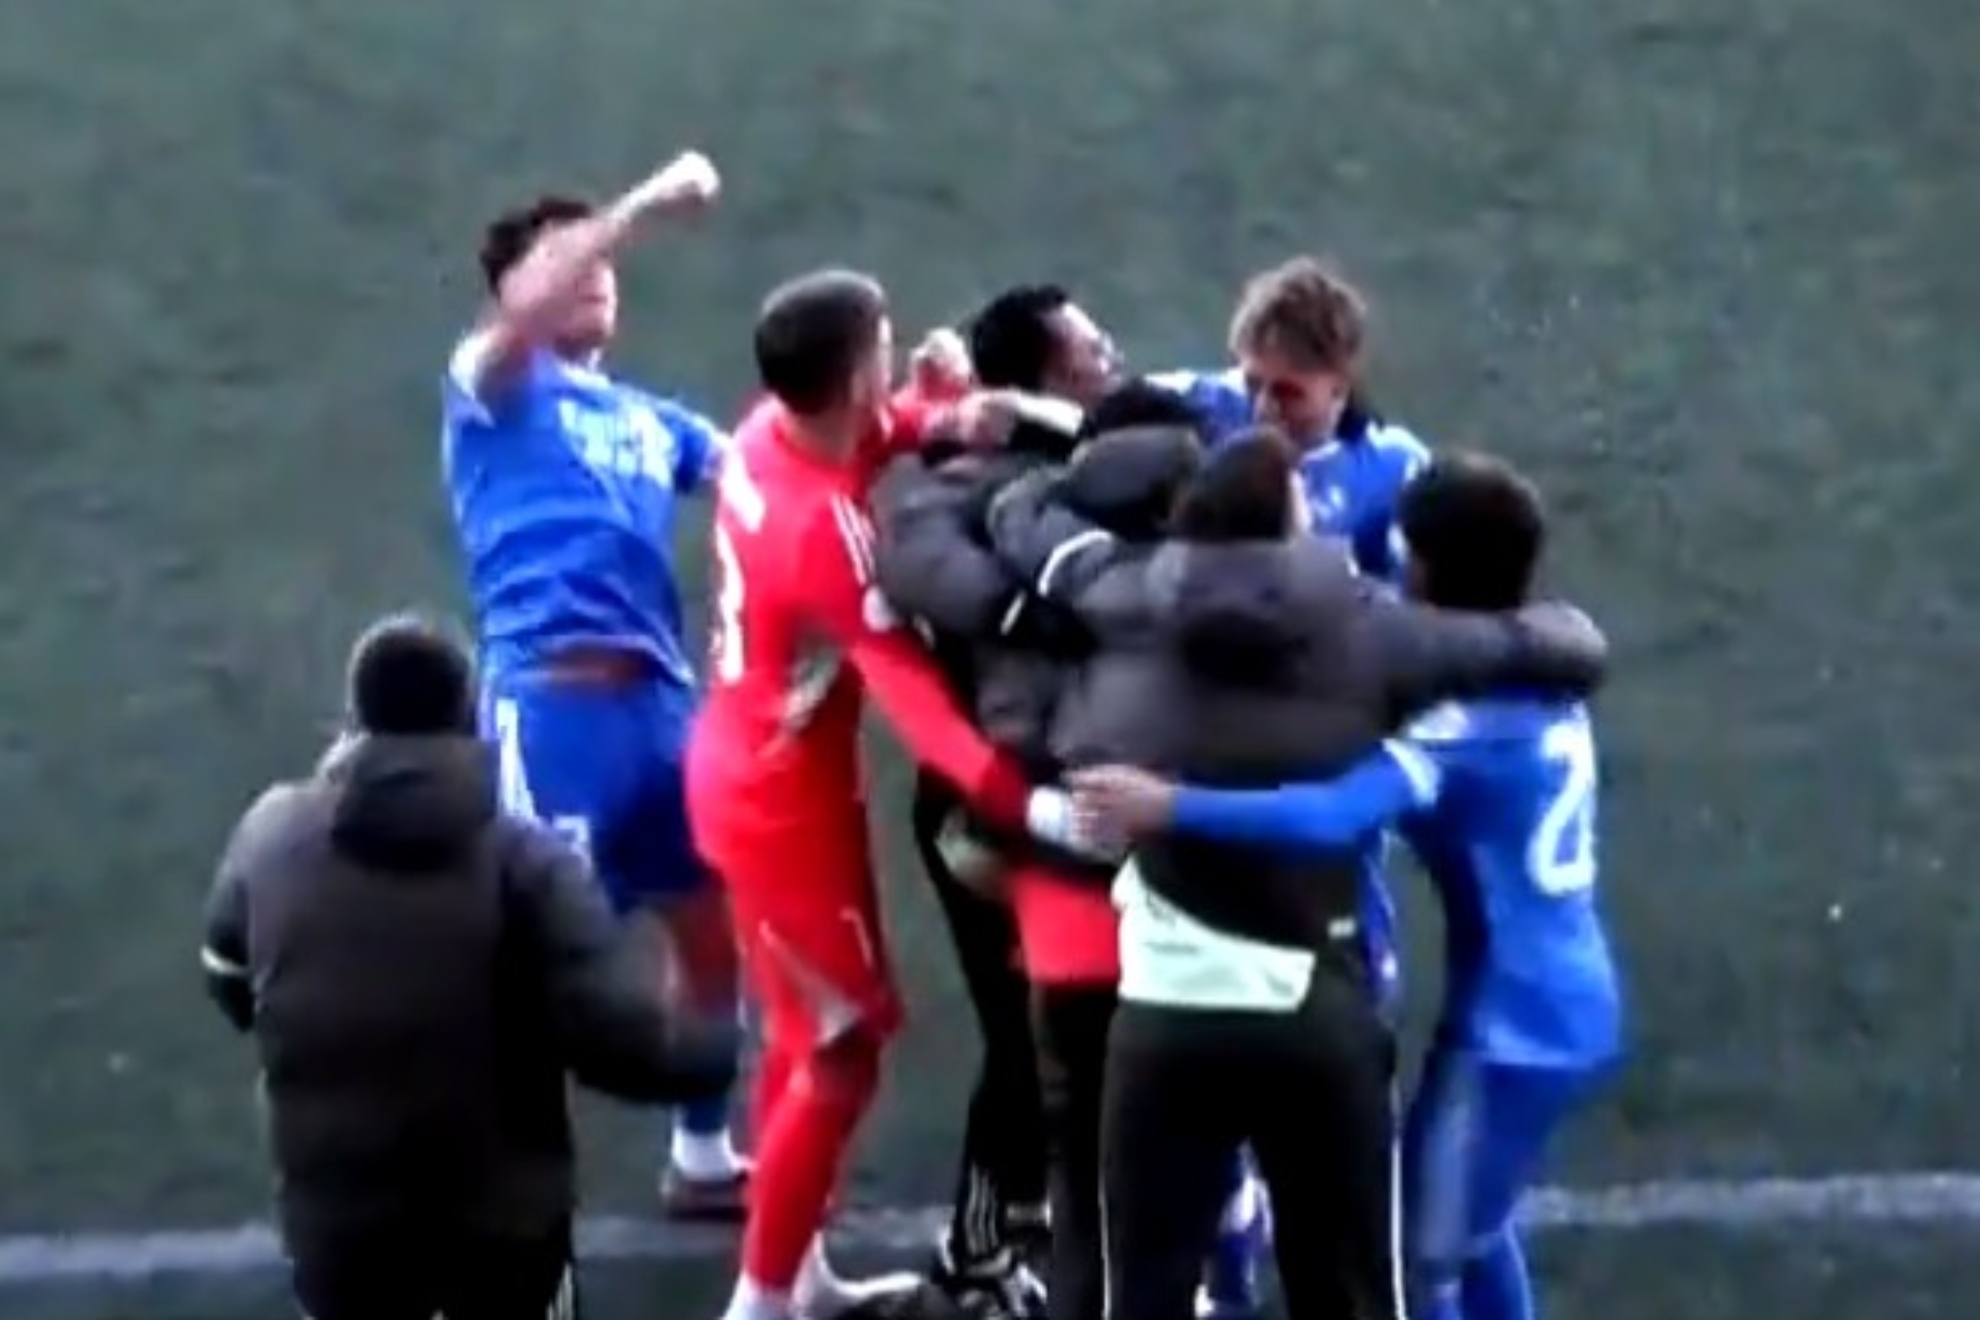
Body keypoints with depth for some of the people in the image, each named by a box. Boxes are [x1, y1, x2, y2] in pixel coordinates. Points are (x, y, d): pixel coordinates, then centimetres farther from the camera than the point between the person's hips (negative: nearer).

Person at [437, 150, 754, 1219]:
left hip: (658, 691, 7)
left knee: (714, 920, 16)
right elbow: (527, 311, -18)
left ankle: (703, 1156, 31)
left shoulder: (645, 415, 22)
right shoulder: (498, 389, 4)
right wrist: (642, 206, -22)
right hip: (550, 693, -7)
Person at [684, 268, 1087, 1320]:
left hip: (738, 773, 9)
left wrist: (928, 425, -6)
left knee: (803, 1029, 21)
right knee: (845, 1048, 1)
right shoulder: (827, 527, -32)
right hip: (785, 803, -9)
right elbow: (913, 692, -38)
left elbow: (852, 438, 17)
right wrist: (1028, 803, -47)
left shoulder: (766, 434, -7)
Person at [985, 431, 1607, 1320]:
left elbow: (1021, 517, 20)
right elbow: (1568, 653, 4)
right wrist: (1556, 625, 26)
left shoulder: (1129, 607, 0)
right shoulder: (1361, 630, -3)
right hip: (1318, 1016, 0)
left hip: (1168, 1013, 0)